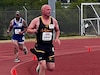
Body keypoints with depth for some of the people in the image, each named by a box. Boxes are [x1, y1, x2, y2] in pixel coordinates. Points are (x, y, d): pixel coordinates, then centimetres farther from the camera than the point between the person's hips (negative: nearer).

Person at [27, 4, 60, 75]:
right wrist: (33, 30, -24)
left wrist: (57, 38, 2)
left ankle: (40, 66, 34)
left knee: (51, 68, 3)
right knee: (43, 66, -16)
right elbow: (28, 30, -2)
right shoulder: (36, 20, -5)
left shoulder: (54, 21, 5)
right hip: (40, 47, -4)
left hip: (50, 47, 4)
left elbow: (57, 30, 20)